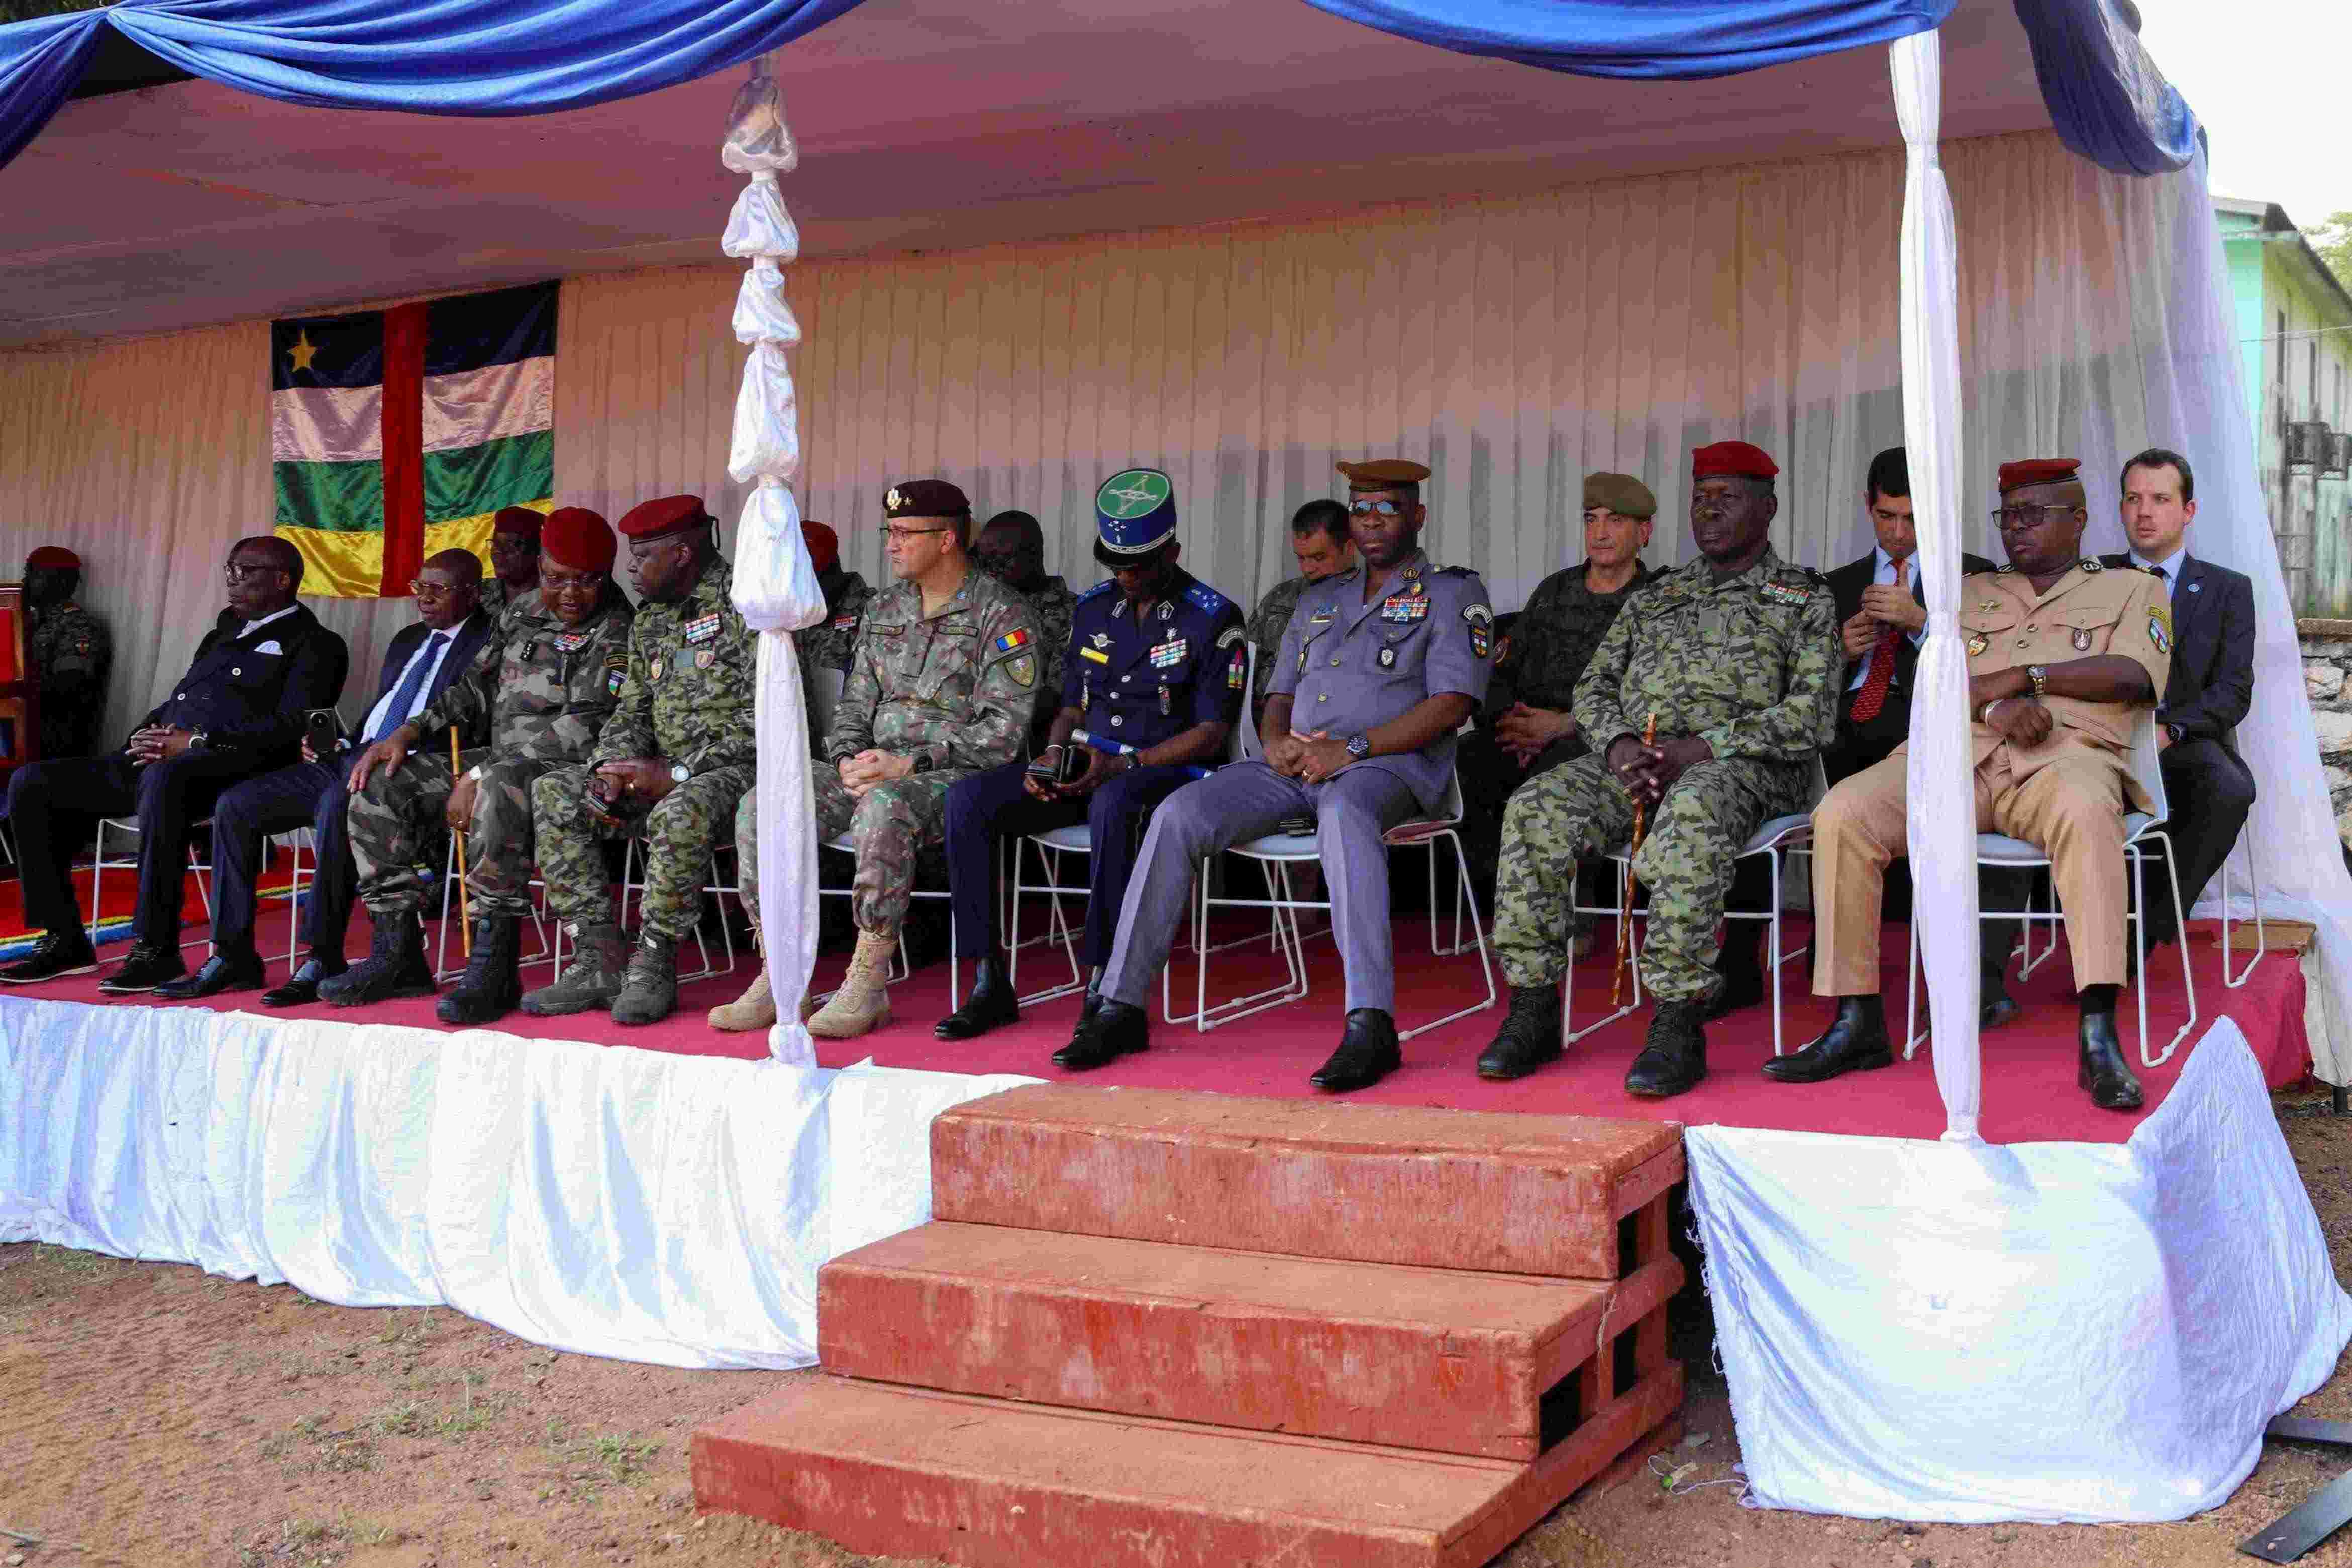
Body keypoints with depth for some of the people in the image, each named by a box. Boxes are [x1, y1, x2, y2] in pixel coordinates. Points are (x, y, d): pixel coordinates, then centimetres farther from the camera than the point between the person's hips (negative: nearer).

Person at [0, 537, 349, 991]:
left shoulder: (314, 644, 5)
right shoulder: (222, 636, 31)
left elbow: (292, 728, -10)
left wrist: (198, 742, -18)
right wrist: (146, 738, 5)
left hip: (226, 767, -8)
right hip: (154, 763, 8)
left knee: (163, 779, -42)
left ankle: (156, 949, -36)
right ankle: (64, 940, -3)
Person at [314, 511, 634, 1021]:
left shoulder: (615, 632, -10)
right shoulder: (522, 614, 14)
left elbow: (583, 731, -20)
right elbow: (473, 690, 21)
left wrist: (481, 776, -22)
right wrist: (409, 732, 3)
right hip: (496, 762, 8)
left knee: (500, 789, -40)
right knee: (377, 785, -4)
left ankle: (494, 967, -37)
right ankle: (397, 956, -4)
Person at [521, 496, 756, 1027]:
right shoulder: (650, 619, 16)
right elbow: (631, 711, 18)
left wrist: (677, 773, -21)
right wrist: (611, 771, -5)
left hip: (740, 765, -8)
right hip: (669, 770, 8)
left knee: (681, 812, -39)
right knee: (553, 793, -8)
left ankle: (654, 968, -22)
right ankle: (602, 962, -12)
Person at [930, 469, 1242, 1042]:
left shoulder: (1212, 618, -4)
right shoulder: (1093, 608, 15)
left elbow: (1211, 733, -10)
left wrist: (1120, 765, -20)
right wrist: (1054, 754, -4)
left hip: (1168, 773, -6)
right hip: (1088, 770, 6)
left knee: (1113, 804, -42)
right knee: (968, 799, -17)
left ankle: (1105, 988, -35)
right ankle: (991, 983, -16)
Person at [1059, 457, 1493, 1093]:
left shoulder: (1453, 593, 7)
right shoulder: (1319, 599, 27)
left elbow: (1453, 702, -6)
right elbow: (1280, 693, 25)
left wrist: (1352, 748, -16)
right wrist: (1276, 741, -1)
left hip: (1388, 763, -6)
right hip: (1294, 766, 6)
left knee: (1343, 810, -42)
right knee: (1177, 815, -18)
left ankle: (1370, 1026, -50)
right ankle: (1121, 1006, -15)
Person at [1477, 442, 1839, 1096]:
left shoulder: (1804, 599, 11)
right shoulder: (1654, 598, 26)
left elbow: (1812, 715, -2)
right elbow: (1594, 686, 19)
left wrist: (1698, 748, -13)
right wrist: (1620, 745, -6)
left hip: (1742, 765, -4)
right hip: (1635, 758, 5)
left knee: (1693, 811, -41)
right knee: (1536, 808, -25)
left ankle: (1678, 1025, -40)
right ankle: (1533, 1008, -20)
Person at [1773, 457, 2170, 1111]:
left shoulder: (2131, 590, 21)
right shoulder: (1971, 592, 30)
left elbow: (2134, 676, 1)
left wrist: (2021, 675, -5)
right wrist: (1996, 706, -8)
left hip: (2065, 754, -3)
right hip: (1957, 754, 3)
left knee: (2086, 807, -42)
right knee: (1841, 814, -25)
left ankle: (2098, 1036, -45)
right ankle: (1857, 1024, -23)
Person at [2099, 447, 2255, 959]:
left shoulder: (2227, 589, 12)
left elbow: (2233, 691, 2)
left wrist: (2168, 728, -18)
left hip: (2188, 743, 0)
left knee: (2231, 790, -34)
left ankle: (2150, 928, -20)